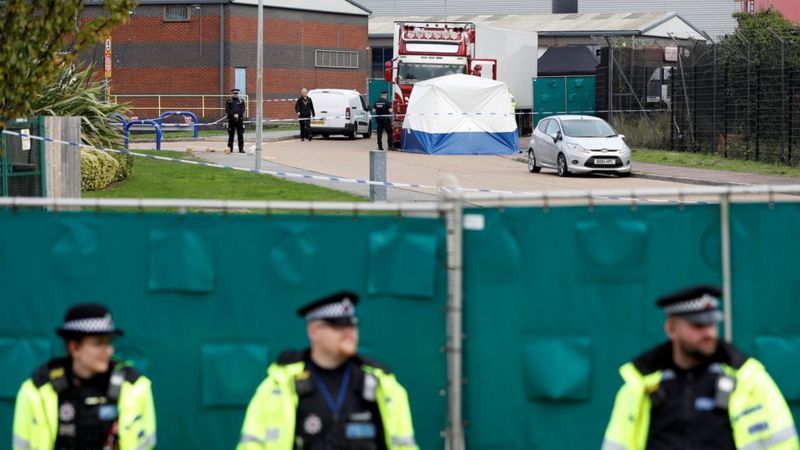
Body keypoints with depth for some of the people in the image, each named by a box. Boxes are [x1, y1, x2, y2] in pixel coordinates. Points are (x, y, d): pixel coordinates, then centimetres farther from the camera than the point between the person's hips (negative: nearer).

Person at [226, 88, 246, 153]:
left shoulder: (241, 101, 10)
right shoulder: (228, 101, 6)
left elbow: (243, 109, 1)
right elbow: (227, 110, -3)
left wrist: (238, 115, -15)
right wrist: (233, 115, -14)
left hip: (240, 119, 1)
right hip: (231, 120, -1)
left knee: (240, 135, -2)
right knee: (231, 135, 2)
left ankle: (241, 149, 0)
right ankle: (230, 149, 7)